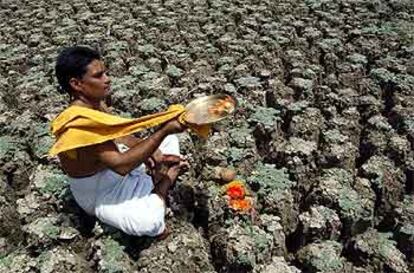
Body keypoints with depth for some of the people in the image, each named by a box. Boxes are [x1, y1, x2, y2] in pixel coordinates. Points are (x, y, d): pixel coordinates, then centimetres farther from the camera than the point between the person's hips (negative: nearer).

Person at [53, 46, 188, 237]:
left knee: (170, 139, 14)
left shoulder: (96, 103, -6)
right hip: (101, 195, -8)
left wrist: (149, 151, -11)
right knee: (148, 223, -35)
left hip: (116, 164, 9)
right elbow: (120, 165, -40)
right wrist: (163, 131, -39)